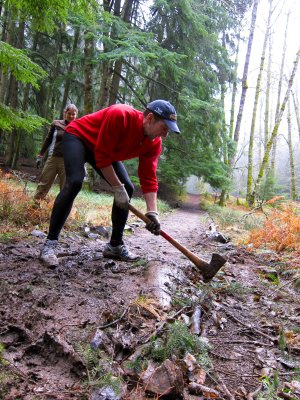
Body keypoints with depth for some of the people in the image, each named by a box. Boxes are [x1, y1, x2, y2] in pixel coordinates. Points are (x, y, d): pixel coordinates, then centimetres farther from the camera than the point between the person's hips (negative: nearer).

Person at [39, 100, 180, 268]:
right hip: (78, 135, -7)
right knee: (75, 183, -29)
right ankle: (50, 243, -18)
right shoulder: (119, 115, -37)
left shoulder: (154, 143, -16)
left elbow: (149, 179, -16)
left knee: (128, 189, -3)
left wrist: (153, 213, -26)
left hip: (107, 149, 7)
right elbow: (102, 157, -33)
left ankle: (115, 245, 8)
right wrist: (118, 188, -28)